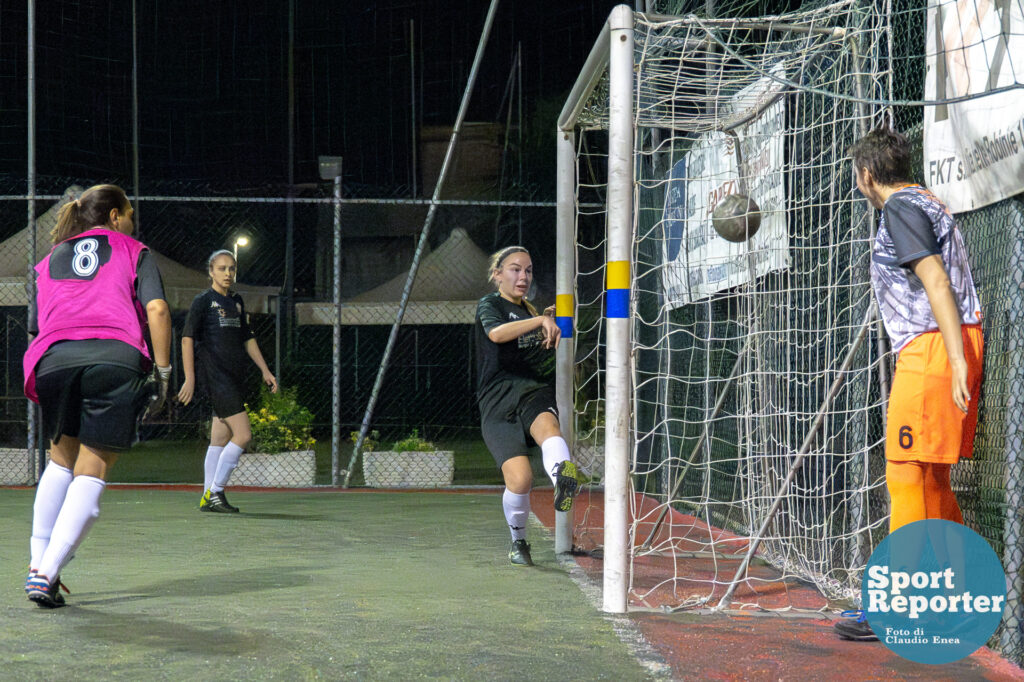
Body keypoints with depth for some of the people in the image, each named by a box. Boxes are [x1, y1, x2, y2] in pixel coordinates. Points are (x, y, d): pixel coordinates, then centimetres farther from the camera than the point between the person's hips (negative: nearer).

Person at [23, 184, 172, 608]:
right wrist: (163, 370, 6)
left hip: (53, 359, 3)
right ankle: (48, 575, -9)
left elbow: (36, 327, 24)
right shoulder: (133, 251, 19)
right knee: (90, 475, 1)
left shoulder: (49, 260, 29)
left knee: (62, 460, 22)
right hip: (118, 358, -3)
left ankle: (37, 565, 19)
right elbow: (156, 308, 3)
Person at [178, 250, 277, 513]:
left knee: (220, 440, 9)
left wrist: (265, 370, 21)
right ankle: (214, 492, -6)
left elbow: (247, 338, 24)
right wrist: (189, 379, -15)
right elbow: (187, 338, -8)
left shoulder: (237, 301, 16)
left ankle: (208, 497, 15)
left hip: (235, 378, 7)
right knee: (243, 434, -15)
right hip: (217, 378, -7)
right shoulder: (203, 301, -4)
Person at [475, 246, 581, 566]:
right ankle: (518, 541, 9)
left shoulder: (528, 309, 25)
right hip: (498, 401, -4)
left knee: (547, 424, -35)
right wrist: (541, 321, -29)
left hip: (533, 391, 4)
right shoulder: (489, 304, 5)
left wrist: (550, 320, 25)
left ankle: (564, 483, -66)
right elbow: (496, 333, -19)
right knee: (520, 479, -18)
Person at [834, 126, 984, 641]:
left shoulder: (901, 207, -8)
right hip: (945, 347, 10)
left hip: (932, 347, -10)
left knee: (907, 476, -9)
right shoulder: (927, 202, 22)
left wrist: (956, 359, -25)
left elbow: (936, 280, -18)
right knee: (931, 479, 13)